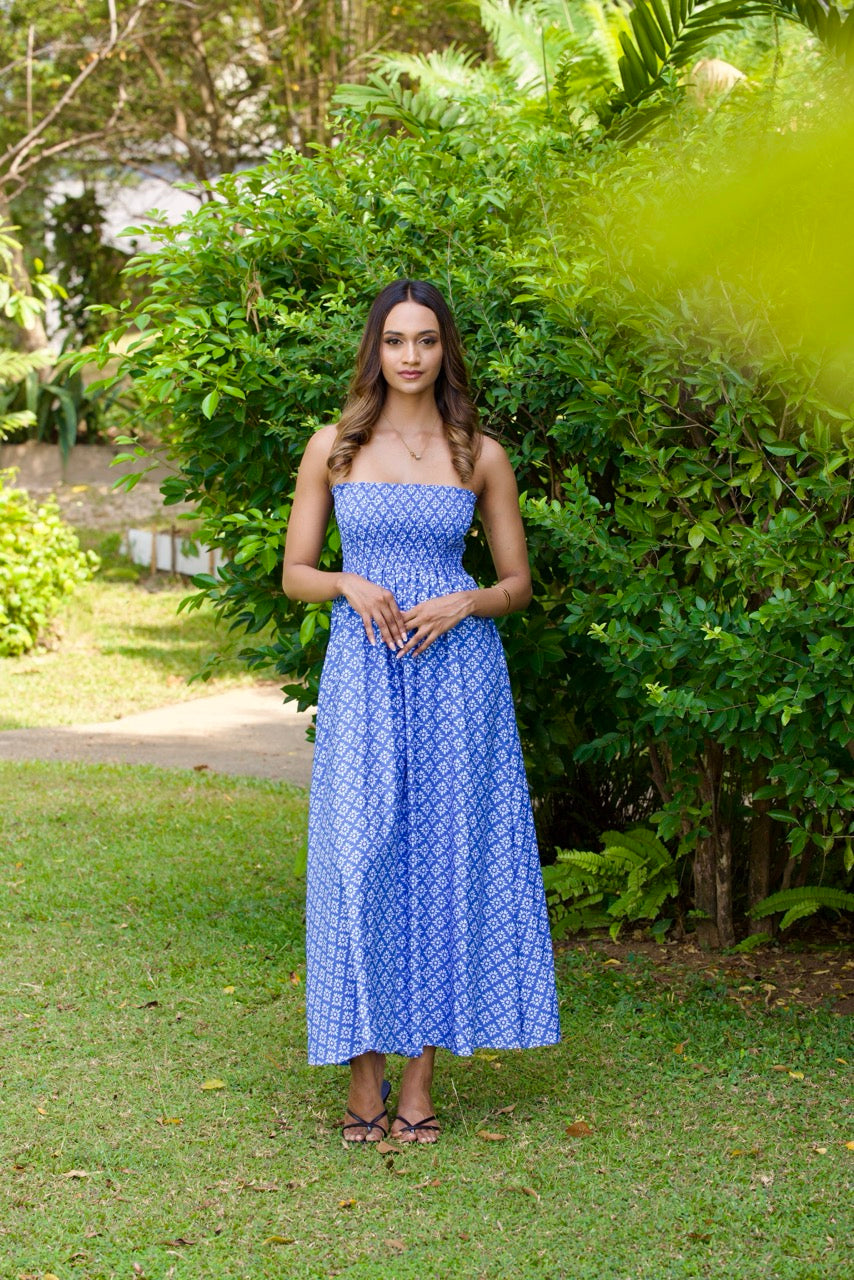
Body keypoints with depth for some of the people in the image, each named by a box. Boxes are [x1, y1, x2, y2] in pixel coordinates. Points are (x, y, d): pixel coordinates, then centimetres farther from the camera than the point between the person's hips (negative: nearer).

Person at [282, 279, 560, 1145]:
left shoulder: (480, 456, 5)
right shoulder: (333, 448, 6)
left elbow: (518, 583, 9)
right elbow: (295, 574, 8)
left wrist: (462, 603, -10)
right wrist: (351, 584, -12)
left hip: (457, 669, 0)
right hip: (362, 669, 0)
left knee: (444, 858, 0)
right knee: (360, 861, -5)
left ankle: (420, 1080, 8)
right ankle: (364, 1072, 6)